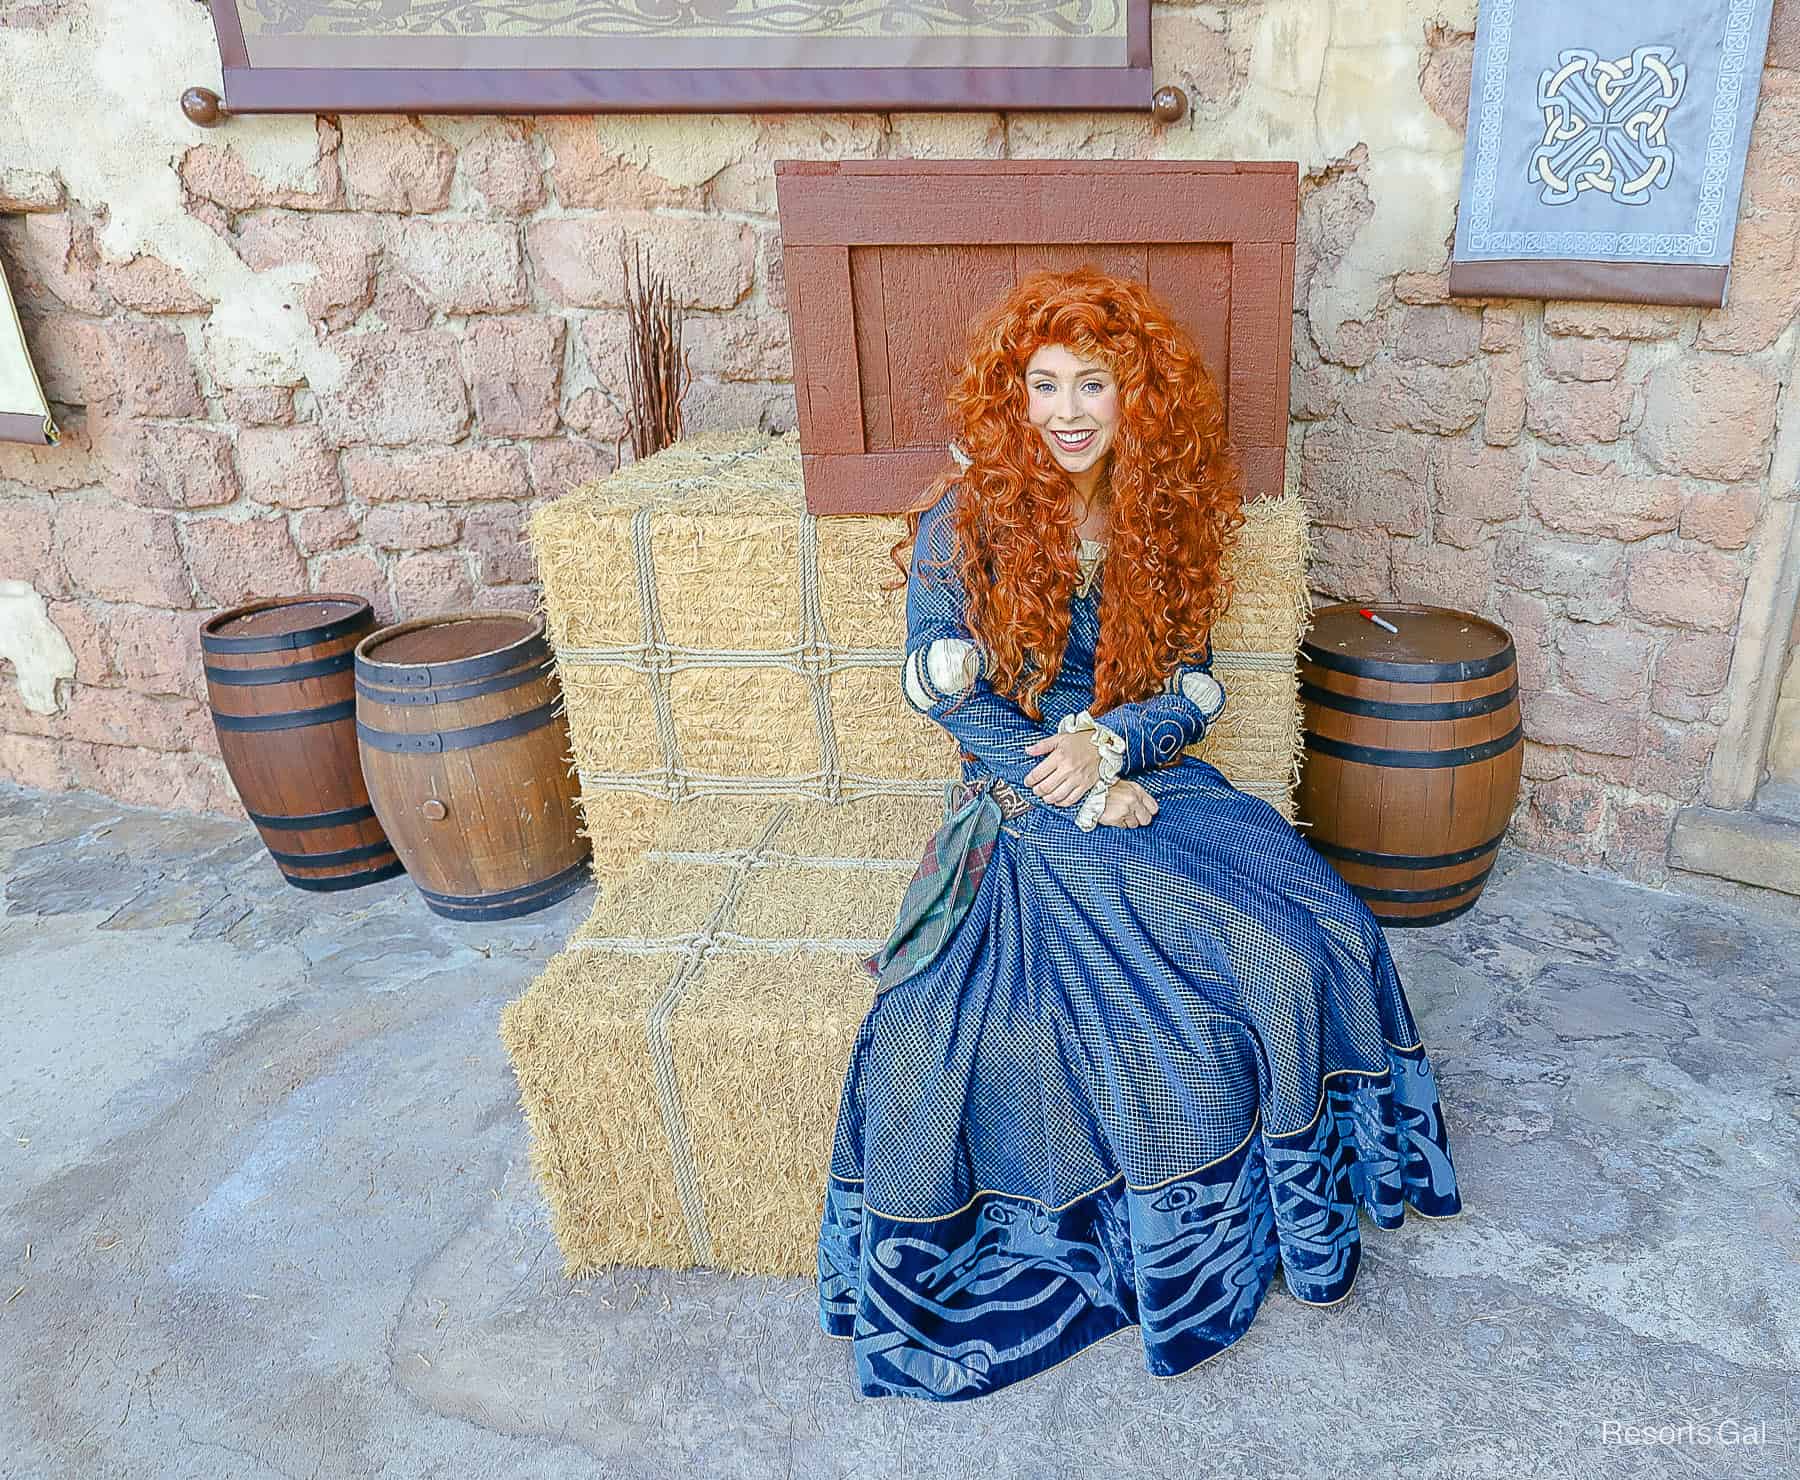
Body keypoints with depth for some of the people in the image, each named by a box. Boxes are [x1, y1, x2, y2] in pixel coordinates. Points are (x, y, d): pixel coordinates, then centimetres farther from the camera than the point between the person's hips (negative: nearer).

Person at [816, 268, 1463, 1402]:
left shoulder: (1164, 518, 6)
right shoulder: (966, 516, -4)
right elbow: (936, 690, -6)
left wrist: (1110, 743, -14)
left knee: (1308, 932, -18)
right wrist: (1075, 788, -13)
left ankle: (1299, 1201, 5)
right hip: (1023, 809, -4)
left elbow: (1197, 685, 7)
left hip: (1153, 782, 4)